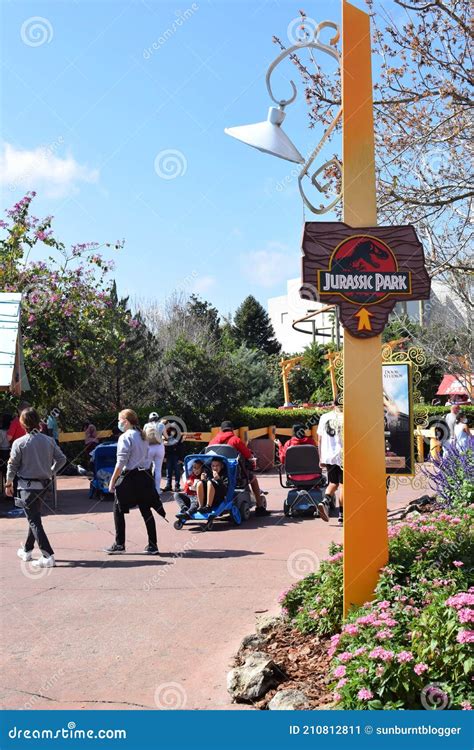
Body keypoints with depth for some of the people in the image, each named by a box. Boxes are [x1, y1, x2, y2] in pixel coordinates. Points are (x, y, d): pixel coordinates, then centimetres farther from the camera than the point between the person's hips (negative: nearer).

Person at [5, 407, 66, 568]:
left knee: (34, 521, -3)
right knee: (34, 517, 21)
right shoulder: (48, 440, -1)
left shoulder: (19, 443, -12)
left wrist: (9, 483, 8)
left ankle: (48, 556, -11)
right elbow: (62, 459, 1)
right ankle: (27, 551, 34)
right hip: (43, 485, 5)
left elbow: (13, 465, -5)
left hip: (27, 486, -5)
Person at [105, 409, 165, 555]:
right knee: (146, 510, 9)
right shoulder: (142, 436, 12)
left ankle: (119, 544, 9)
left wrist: (112, 481, -10)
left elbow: (121, 463, -15)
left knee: (118, 509, 6)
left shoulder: (125, 437, -11)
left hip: (130, 477, -7)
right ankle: (152, 544, 10)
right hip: (145, 476, 7)